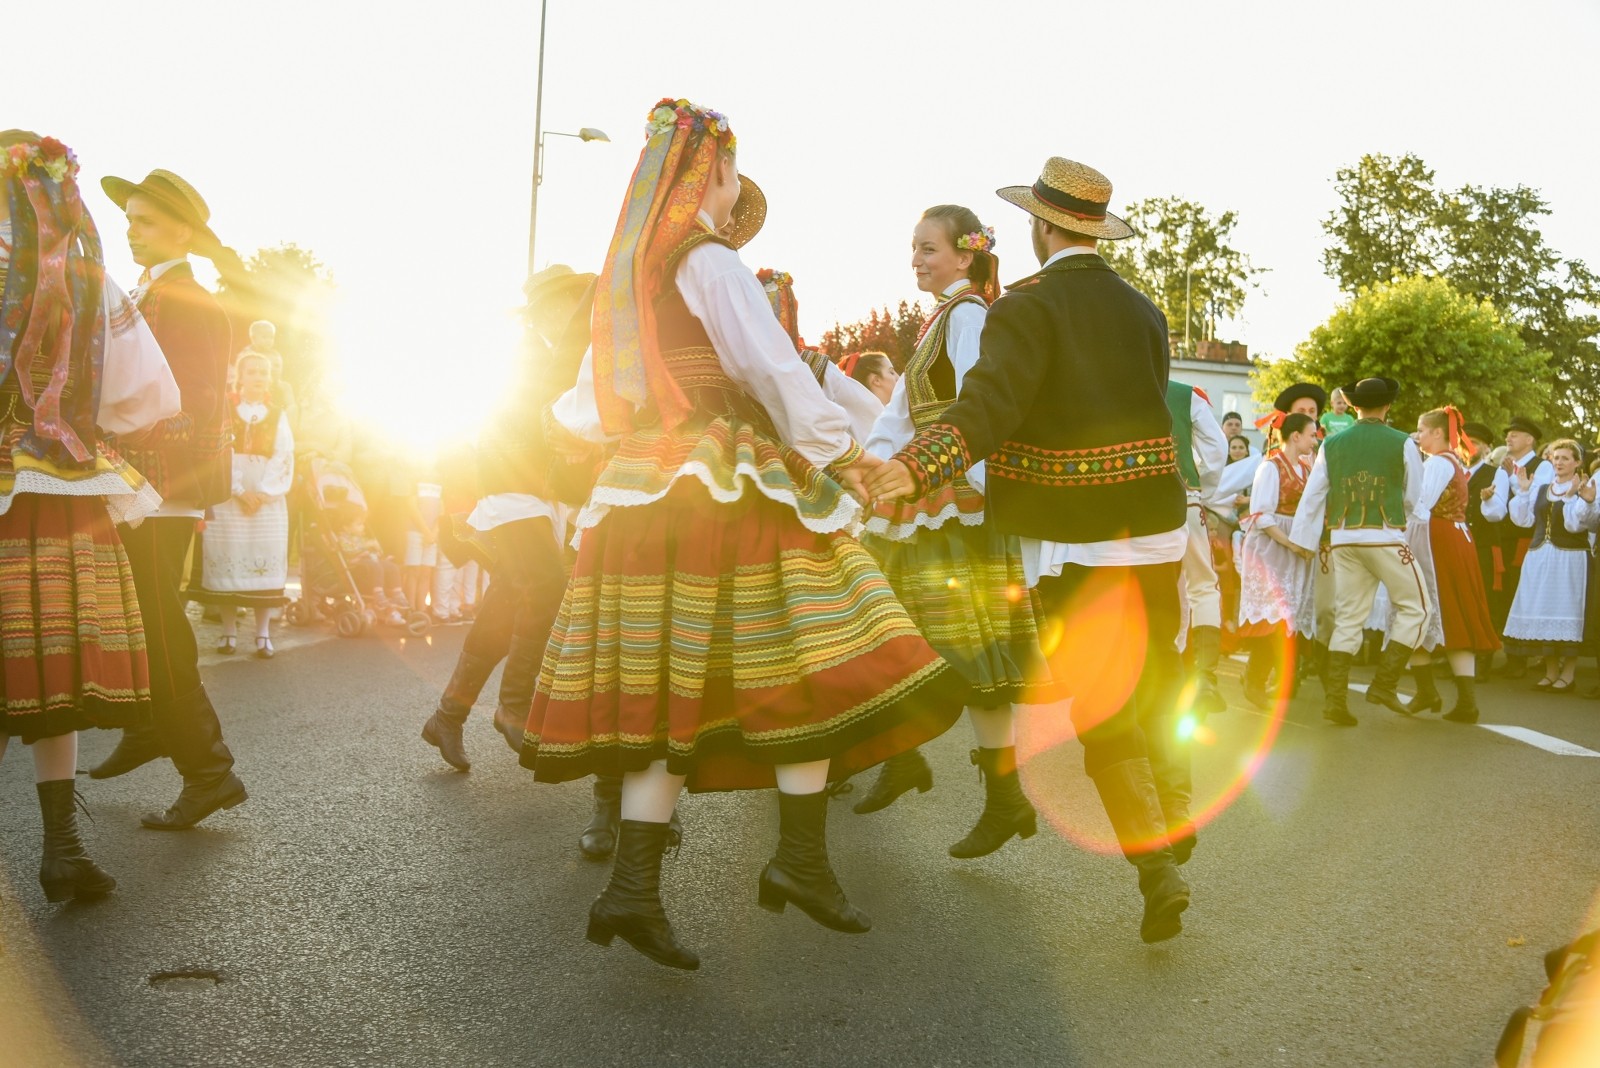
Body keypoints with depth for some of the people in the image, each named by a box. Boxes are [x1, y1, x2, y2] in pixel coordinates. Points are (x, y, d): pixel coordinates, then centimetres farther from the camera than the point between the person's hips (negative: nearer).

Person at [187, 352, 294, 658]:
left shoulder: (278, 418, 12)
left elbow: (283, 460, 2)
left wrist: (263, 494, -11)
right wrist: (240, 490, -14)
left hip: (269, 501, 1)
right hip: (228, 499, -1)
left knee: (265, 564, -3)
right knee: (228, 563, -3)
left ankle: (263, 634, 1)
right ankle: (229, 632, 5)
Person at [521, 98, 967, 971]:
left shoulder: (626, 271, 19)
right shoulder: (711, 263, -6)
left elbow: (591, 392, 24)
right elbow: (770, 366, -13)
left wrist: (571, 428, 45)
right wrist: (839, 450, -5)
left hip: (639, 493, 8)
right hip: (731, 489, -8)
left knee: (670, 689, 6)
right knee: (805, 660, -1)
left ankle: (633, 887, 1)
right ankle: (799, 856, -4)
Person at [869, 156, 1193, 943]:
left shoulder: (1027, 308, -11)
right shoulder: (1143, 310, 10)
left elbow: (990, 404, -26)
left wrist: (914, 467, -37)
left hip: (1076, 539, -6)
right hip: (1157, 523, 6)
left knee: (1102, 705, 2)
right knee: (1156, 682, 19)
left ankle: (1156, 866, -4)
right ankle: (1174, 826, 32)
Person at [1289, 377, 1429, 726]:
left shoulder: (1331, 444, 7)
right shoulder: (1402, 444, -2)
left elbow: (1313, 495, 7)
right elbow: (1414, 497, 4)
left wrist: (1303, 540, 14)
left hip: (1343, 540, 4)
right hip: (1385, 537, -4)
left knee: (1348, 619, 9)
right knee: (1413, 608, 11)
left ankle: (1335, 698, 5)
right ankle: (1383, 684, 2)